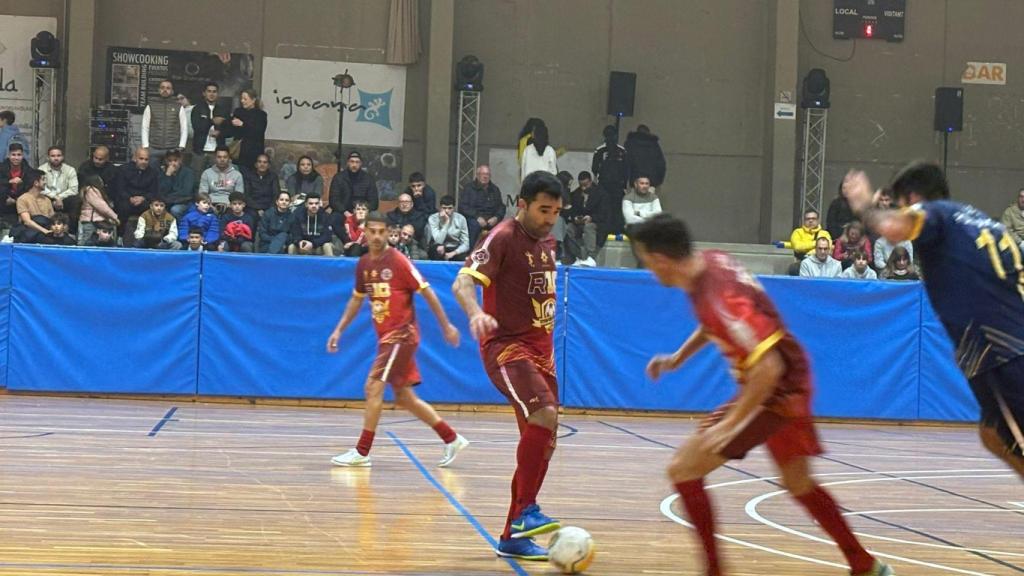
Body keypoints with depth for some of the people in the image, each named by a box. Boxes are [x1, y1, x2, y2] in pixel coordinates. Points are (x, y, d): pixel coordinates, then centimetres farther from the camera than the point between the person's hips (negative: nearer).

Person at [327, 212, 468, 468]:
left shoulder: (398, 261, -12)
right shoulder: (363, 264, 9)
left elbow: (426, 291, -9)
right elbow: (357, 299, 22)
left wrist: (446, 326, -7)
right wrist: (339, 330, 17)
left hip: (401, 335, -8)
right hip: (385, 336, 8)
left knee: (373, 387, -13)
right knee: (404, 397, 10)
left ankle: (362, 452, -8)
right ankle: (452, 439, 20)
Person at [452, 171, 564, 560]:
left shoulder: (547, 242, 14)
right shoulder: (503, 238, -11)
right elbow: (463, 282, -22)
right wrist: (476, 314, -42)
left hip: (540, 348, 9)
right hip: (506, 345, -9)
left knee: (542, 442, 7)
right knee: (544, 414, -29)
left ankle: (513, 536, 14)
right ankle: (525, 510, -21)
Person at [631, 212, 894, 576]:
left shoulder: (718, 296, -31)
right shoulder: (711, 261, -3)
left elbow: (768, 366, -33)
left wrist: (729, 424, -30)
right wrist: (678, 358, 16)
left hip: (775, 392, -10)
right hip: (792, 388, 10)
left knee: (683, 469, -8)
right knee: (799, 484, 24)